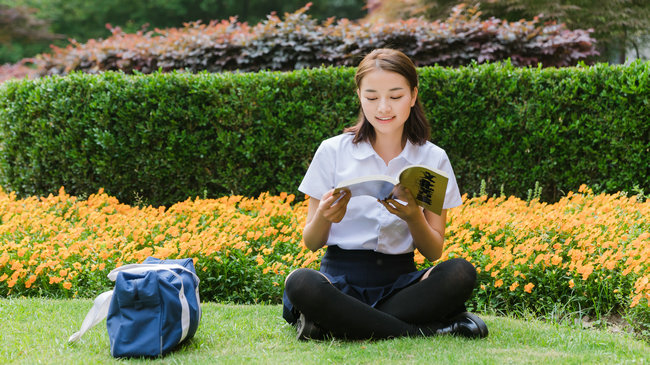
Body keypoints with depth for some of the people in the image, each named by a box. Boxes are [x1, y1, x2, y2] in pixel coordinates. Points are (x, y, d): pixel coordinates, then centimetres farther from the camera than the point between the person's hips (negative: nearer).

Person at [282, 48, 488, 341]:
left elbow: (434, 252, 4)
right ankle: (427, 327, -26)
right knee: (301, 283, -36)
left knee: (461, 273, -29)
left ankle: (337, 323, -24)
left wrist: (414, 217, -17)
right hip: (342, 280, -1)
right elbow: (311, 243, 4)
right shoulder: (332, 151, 3)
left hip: (400, 281, 2)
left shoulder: (434, 159, 6)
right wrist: (324, 217, -19)